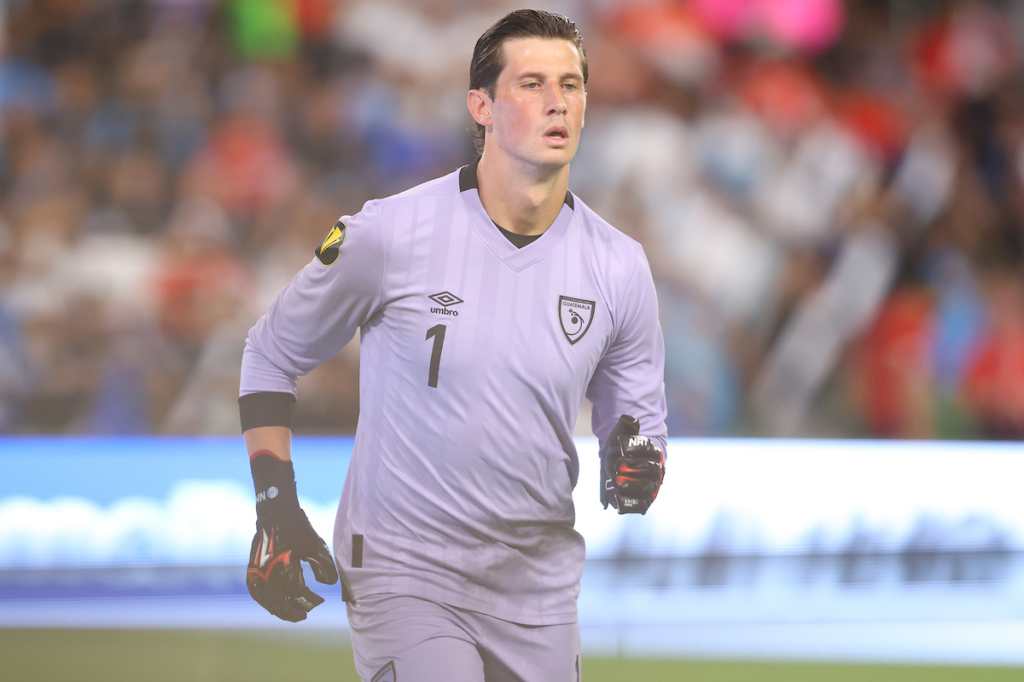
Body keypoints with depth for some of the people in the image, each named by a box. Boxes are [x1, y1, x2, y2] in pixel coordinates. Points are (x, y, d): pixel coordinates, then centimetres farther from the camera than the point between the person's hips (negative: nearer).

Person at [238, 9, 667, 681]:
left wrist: (637, 469, -15)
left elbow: (638, 417, 9)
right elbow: (272, 354, 3)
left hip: (539, 588, 4)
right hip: (402, 570, -4)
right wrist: (276, 508, -5)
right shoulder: (390, 234, -11)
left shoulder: (619, 266, -1)